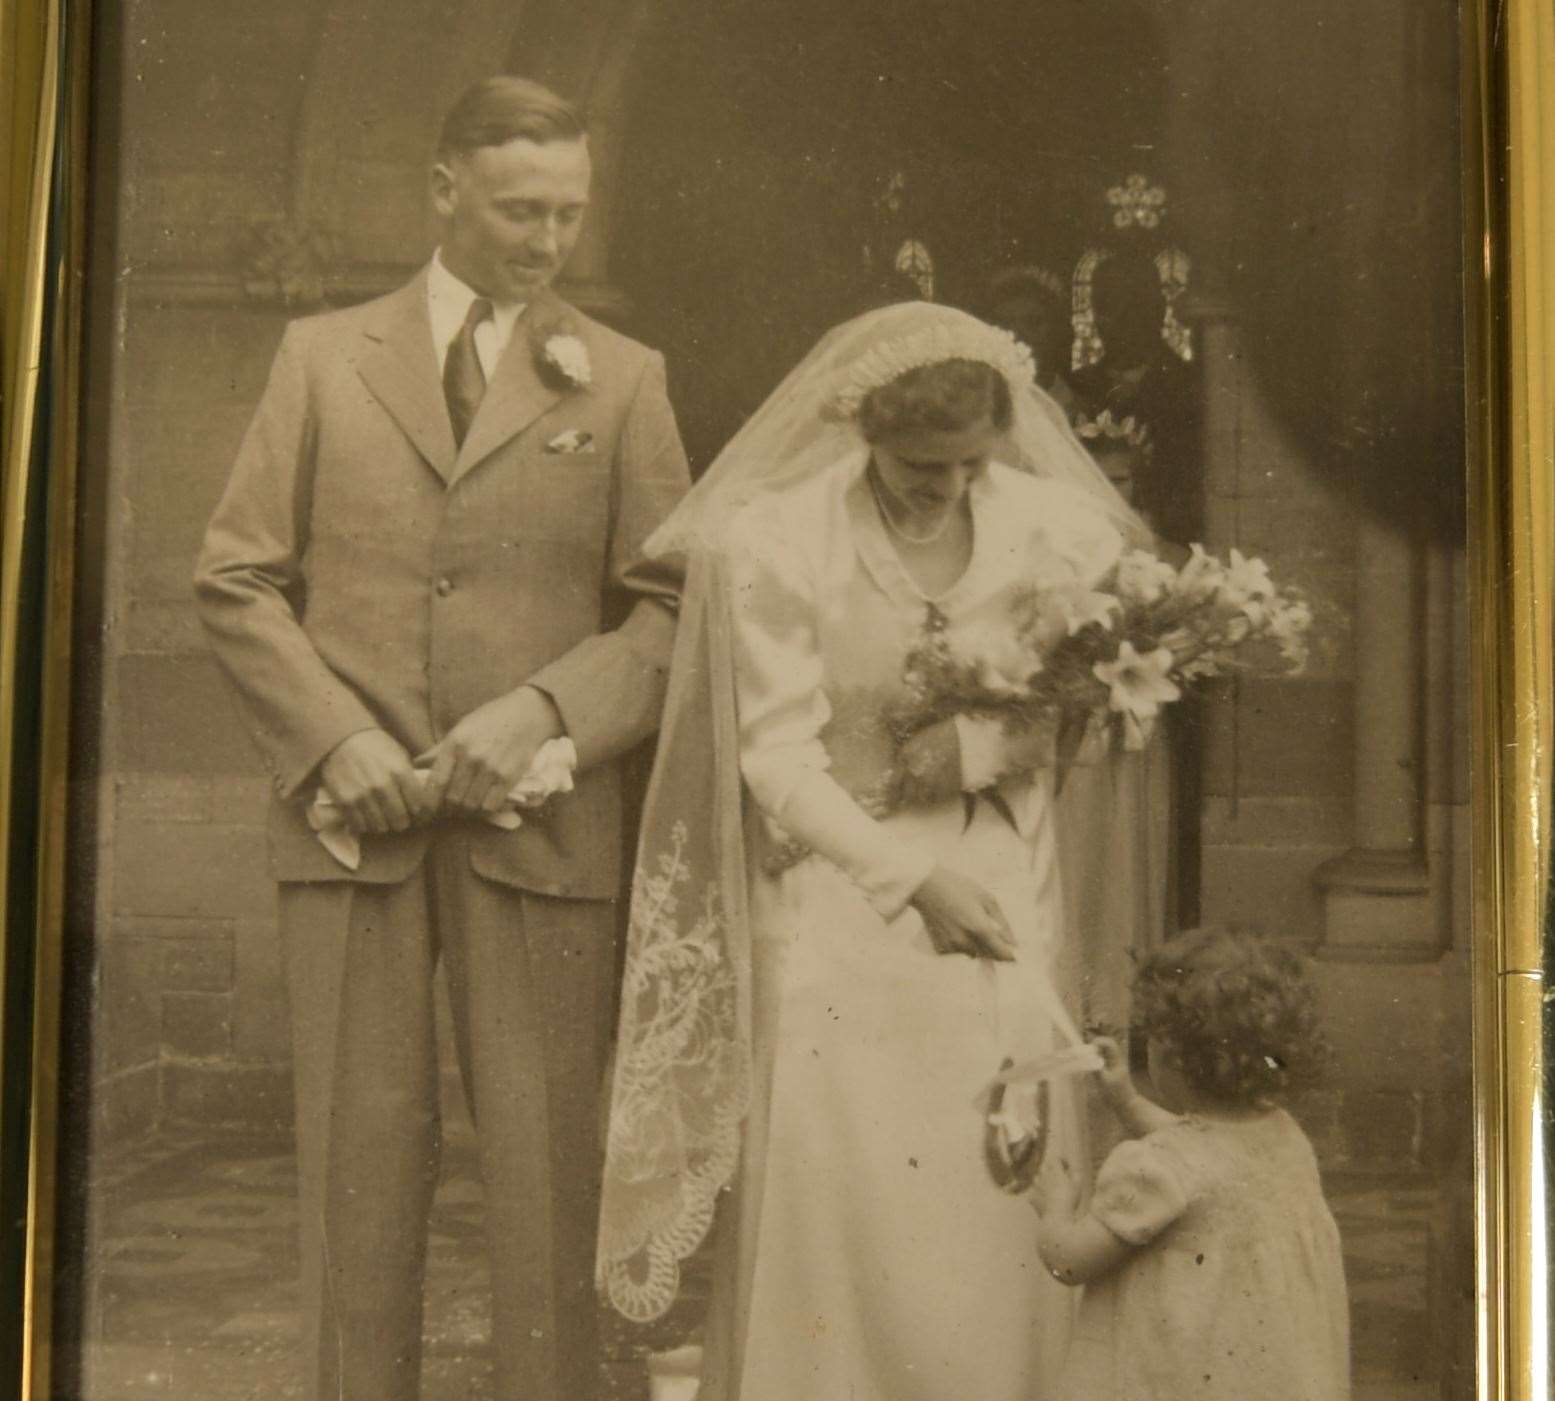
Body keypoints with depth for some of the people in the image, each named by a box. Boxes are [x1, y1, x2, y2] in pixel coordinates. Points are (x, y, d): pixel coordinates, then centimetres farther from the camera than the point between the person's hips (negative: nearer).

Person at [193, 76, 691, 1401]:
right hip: (351, 813, 1)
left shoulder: (621, 378, 10)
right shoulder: (323, 357, 11)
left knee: (547, 1159, 0)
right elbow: (236, 577, 7)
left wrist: (542, 710, -12)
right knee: (361, 1153, 4)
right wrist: (334, 737, -7)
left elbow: (676, 609, 4)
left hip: (538, 828, 0)